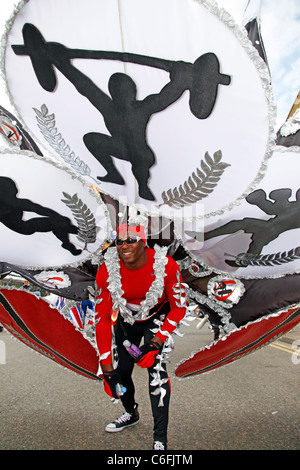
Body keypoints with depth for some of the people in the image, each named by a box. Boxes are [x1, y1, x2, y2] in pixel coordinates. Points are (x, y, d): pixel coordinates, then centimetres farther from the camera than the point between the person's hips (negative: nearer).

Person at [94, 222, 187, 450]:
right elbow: (102, 317, -22)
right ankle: (131, 414, 41)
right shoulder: (107, 271, -28)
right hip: (126, 320, 3)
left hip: (157, 318, -2)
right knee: (121, 371, 8)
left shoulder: (166, 265, -32)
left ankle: (160, 440, 2)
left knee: (155, 368, -18)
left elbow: (179, 308, -20)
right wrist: (107, 365, -22)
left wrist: (155, 342, -28)